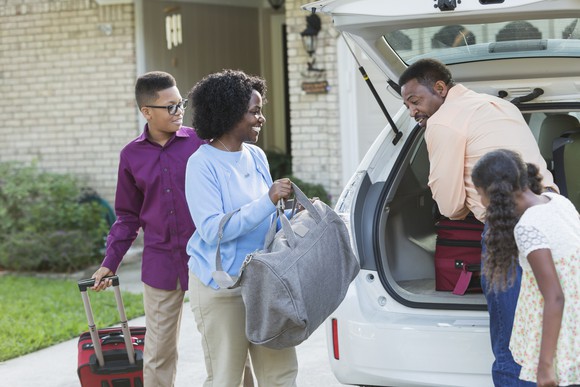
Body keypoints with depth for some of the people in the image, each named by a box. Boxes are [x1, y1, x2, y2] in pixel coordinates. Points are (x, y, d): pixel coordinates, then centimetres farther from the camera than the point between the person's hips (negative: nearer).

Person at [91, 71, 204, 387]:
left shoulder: (199, 142, -4)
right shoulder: (132, 155, 4)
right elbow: (128, 216, 12)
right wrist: (109, 263, 7)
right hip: (160, 263, 2)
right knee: (157, 354, 10)